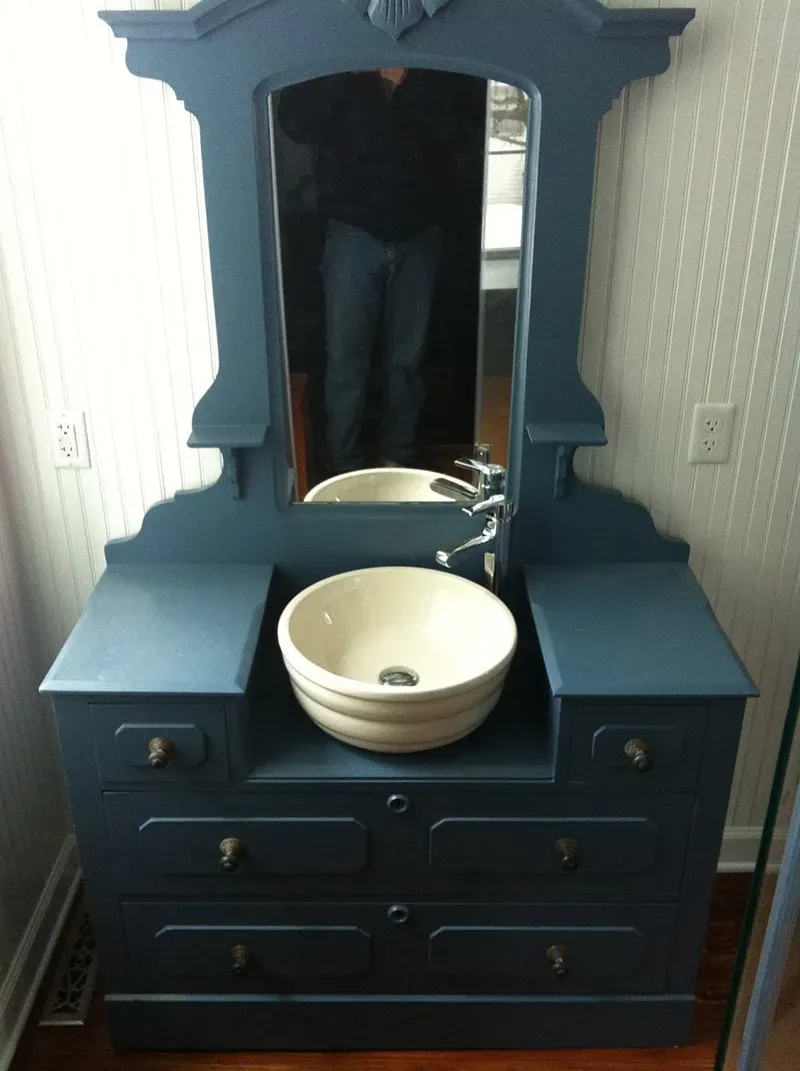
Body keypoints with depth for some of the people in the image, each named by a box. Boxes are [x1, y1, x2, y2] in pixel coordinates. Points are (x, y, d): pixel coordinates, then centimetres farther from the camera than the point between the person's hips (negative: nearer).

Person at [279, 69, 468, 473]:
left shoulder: (429, 72, 6)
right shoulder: (333, 72, 1)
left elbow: (452, 131, -10)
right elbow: (295, 124, -15)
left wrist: (407, 81, -18)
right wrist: (344, 71, -21)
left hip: (418, 237, 2)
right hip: (354, 237, -2)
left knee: (406, 358, 10)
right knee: (346, 360, 1)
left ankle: (399, 456, 24)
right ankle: (345, 465, 14)